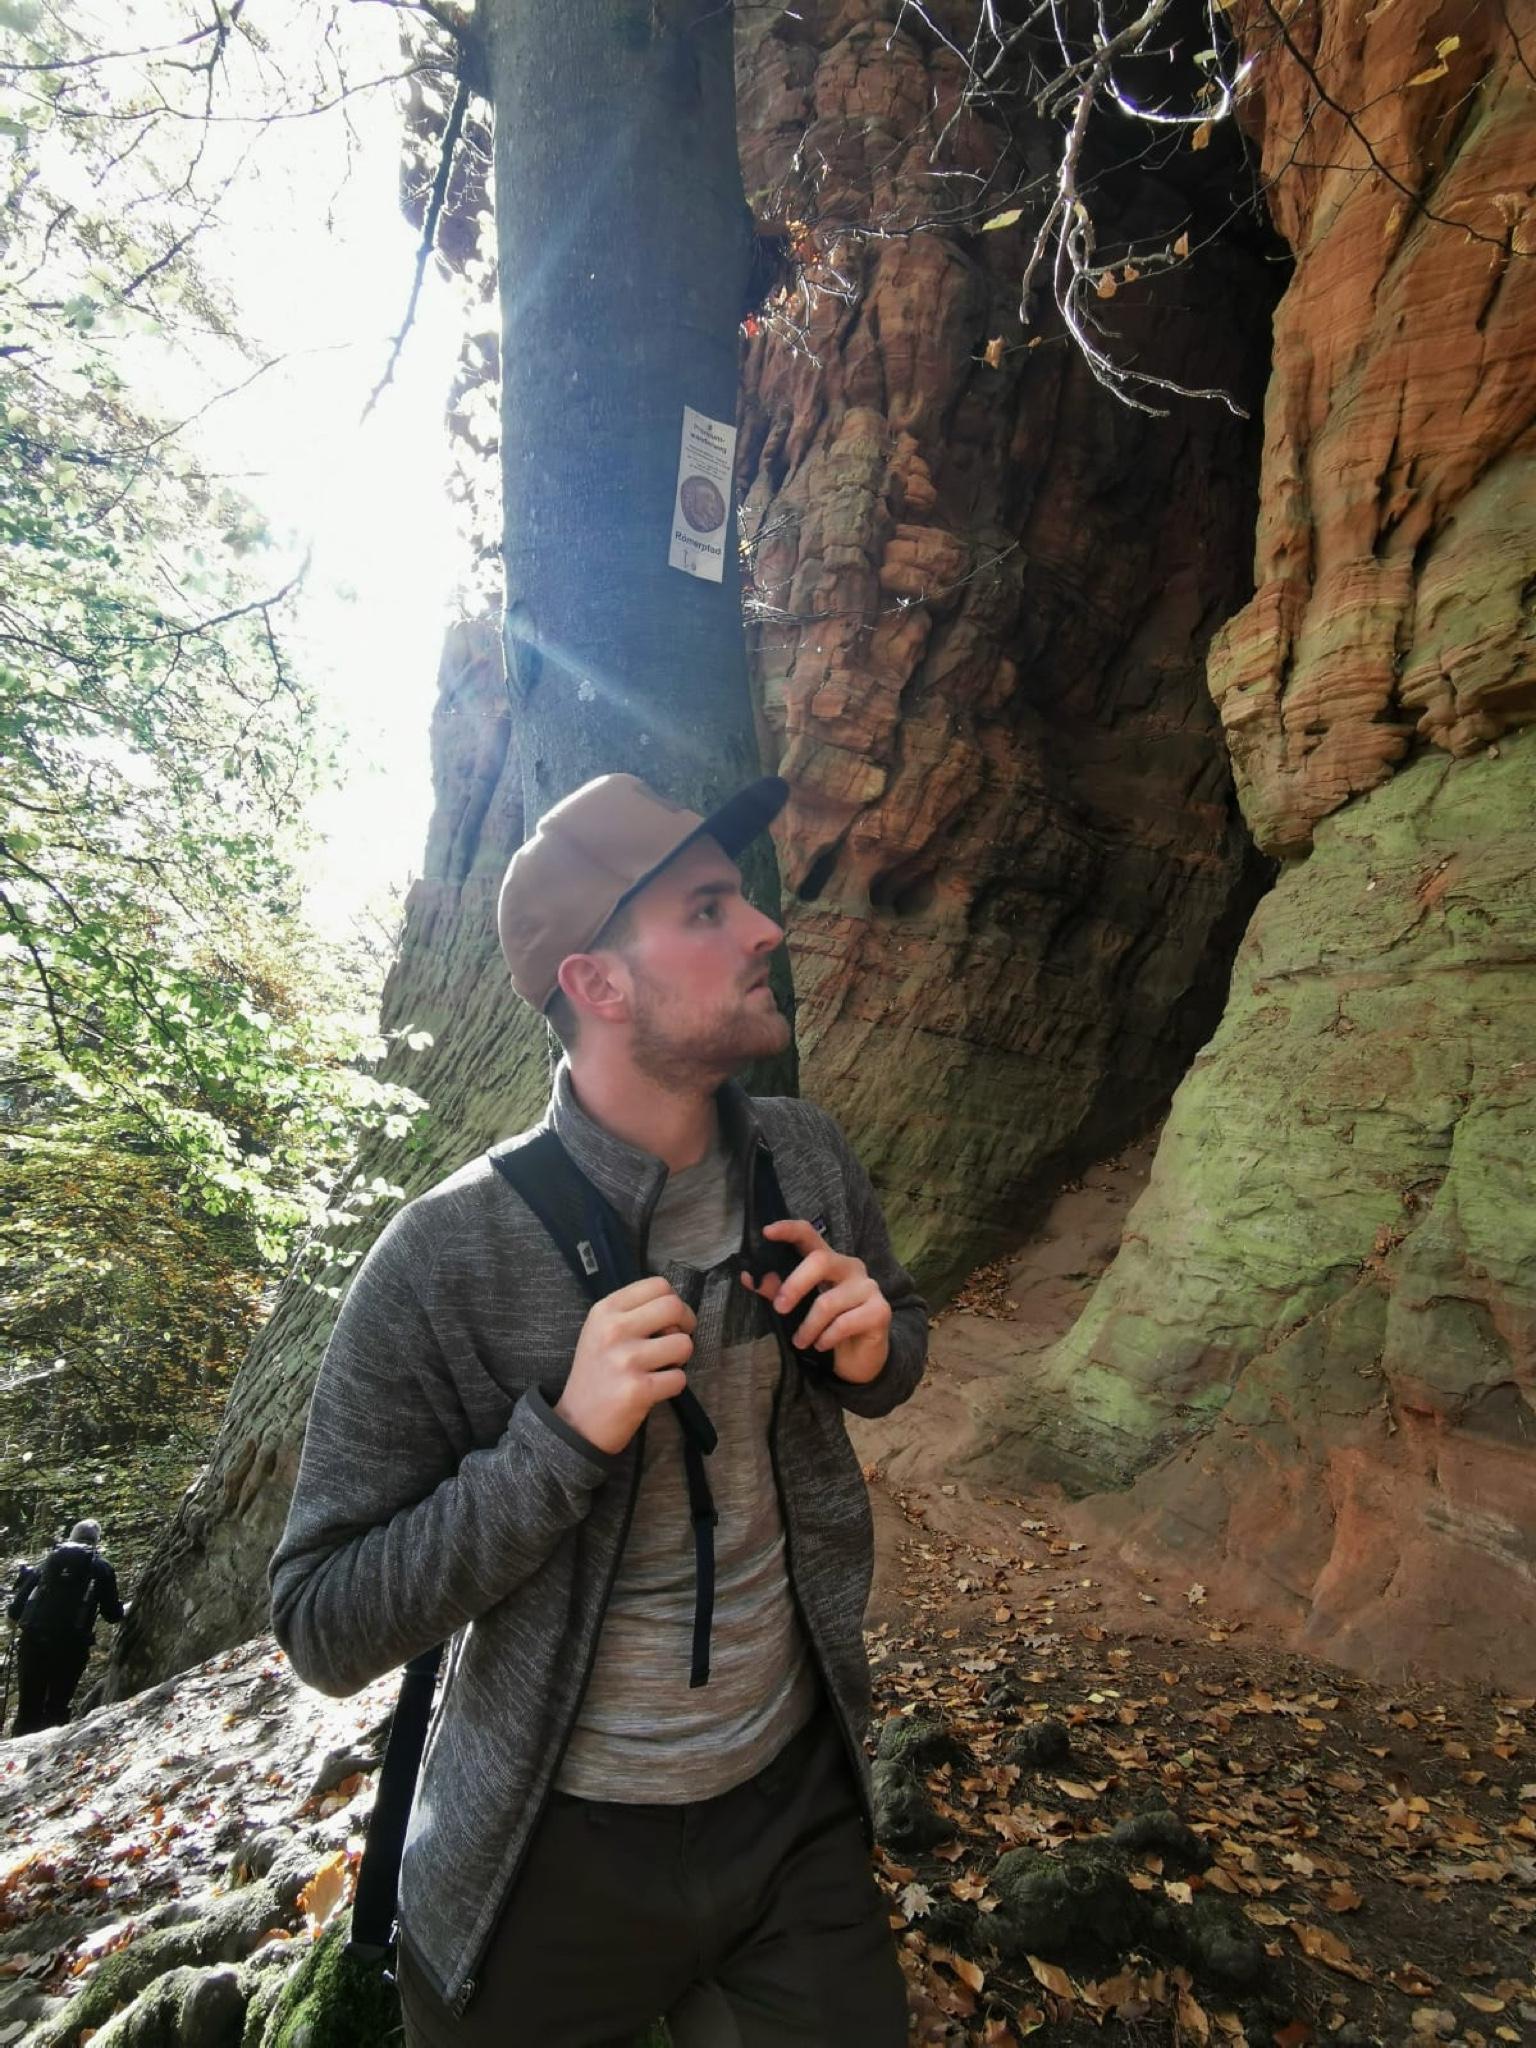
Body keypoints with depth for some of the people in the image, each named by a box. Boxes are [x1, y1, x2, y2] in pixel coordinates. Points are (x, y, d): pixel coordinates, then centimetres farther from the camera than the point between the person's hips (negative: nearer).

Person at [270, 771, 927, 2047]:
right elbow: (326, 1631, -18)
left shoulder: (806, 1160, -11)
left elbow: (900, 1336, 8)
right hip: (558, 1848, -3)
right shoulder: (444, 1261, -25)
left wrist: (871, 1348, -16)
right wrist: (563, 1438, -32)